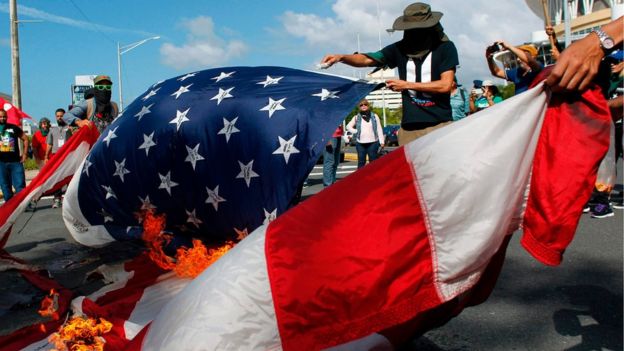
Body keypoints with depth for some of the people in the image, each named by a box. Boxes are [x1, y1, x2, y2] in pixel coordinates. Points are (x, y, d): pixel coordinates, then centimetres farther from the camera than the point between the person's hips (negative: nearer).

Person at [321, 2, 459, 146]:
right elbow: (367, 59, 1)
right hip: (409, 126, 3)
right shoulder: (400, 48, 8)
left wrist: (407, 85, -6)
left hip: (439, 124, -3)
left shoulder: (445, 47, -1)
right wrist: (341, 57, -18)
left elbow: (445, 85, -8)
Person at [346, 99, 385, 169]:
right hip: (360, 143, 0)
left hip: (373, 142, 0)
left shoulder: (374, 116, 8)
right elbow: (348, 126, 14)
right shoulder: (356, 117, 9)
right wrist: (356, 132, -2)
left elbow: (379, 130, 6)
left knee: (373, 161, 2)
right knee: (361, 162, 3)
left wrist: (381, 142, -1)